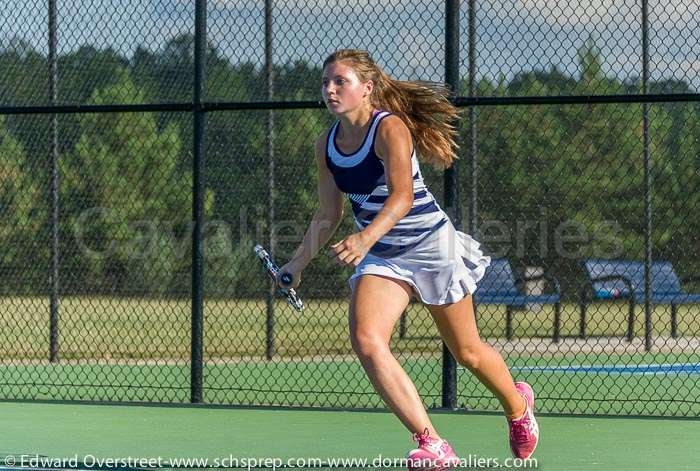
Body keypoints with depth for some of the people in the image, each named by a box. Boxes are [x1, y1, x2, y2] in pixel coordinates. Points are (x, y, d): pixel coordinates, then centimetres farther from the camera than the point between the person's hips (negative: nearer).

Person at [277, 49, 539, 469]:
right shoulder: (327, 145, 1)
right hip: (381, 256, 5)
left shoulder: (390, 128, -19)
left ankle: (517, 404, 44)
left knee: (467, 352, 10)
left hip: (430, 245, -5)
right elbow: (329, 215, 12)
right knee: (366, 342, -21)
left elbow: (402, 195, -33)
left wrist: (366, 237, -49)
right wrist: (298, 264, 3)